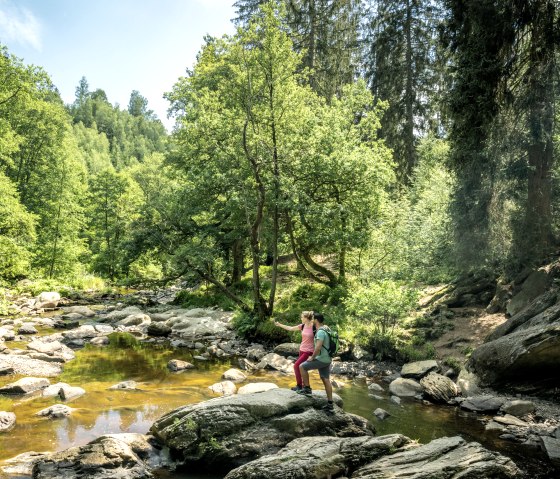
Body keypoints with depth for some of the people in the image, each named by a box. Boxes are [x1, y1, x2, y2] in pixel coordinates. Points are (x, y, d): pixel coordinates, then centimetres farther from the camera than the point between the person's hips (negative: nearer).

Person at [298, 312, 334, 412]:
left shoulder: (320, 332, -21)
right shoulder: (325, 329, 12)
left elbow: (318, 347, -28)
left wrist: (312, 358, -16)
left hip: (321, 359, -9)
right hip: (327, 359, 9)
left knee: (302, 367, 2)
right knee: (326, 380, 10)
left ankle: (307, 388, 10)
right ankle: (330, 404, 11)